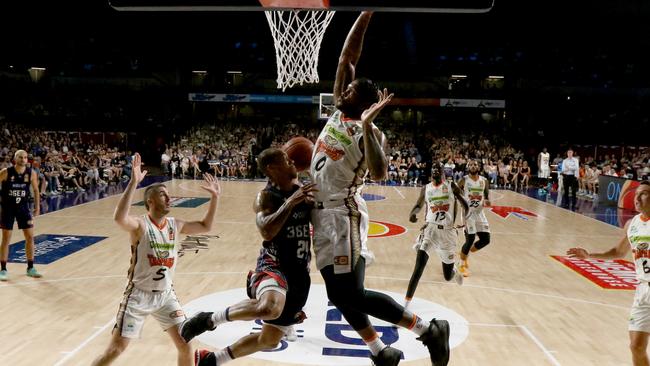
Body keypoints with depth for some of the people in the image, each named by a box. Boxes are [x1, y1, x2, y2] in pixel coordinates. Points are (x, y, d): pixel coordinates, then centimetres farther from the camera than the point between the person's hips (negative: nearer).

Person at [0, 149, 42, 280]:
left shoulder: (31, 173, -6)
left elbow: (35, 190, 7)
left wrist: (37, 207, 4)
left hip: (23, 207, 3)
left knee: (30, 237, 3)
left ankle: (30, 268, 14)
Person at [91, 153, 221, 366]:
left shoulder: (175, 225, 1)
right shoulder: (140, 225, -18)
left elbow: (205, 227, 12)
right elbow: (119, 218, -40)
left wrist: (214, 197, 3)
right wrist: (134, 182, -45)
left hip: (165, 294, 5)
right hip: (139, 294, -5)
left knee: (185, 344, 3)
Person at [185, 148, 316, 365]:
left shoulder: (302, 190, 7)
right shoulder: (266, 196, -10)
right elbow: (266, 231, -28)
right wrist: (290, 202, -29)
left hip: (300, 273, 7)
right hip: (273, 266, -7)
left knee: (270, 340, 13)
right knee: (270, 308, -41)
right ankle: (208, 319, -15)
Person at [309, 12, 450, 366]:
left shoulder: (369, 132, -12)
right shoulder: (338, 112, 7)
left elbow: (379, 174, -29)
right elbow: (346, 57, 8)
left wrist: (367, 126, -32)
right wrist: (365, 14, 3)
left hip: (342, 215, -8)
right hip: (323, 213, 8)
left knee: (351, 295, -9)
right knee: (339, 294, 11)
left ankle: (429, 330, 4)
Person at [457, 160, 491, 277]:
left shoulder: (484, 181, 4)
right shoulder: (464, 180, -7)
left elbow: (487, 195, 11)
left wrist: (487, 202, -12)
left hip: (479, 213, 5)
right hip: (468, 213, -5)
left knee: (486, 239, 2)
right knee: (470, 240, -9)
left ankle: (466, 253, 26)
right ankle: (462, 265, 12)